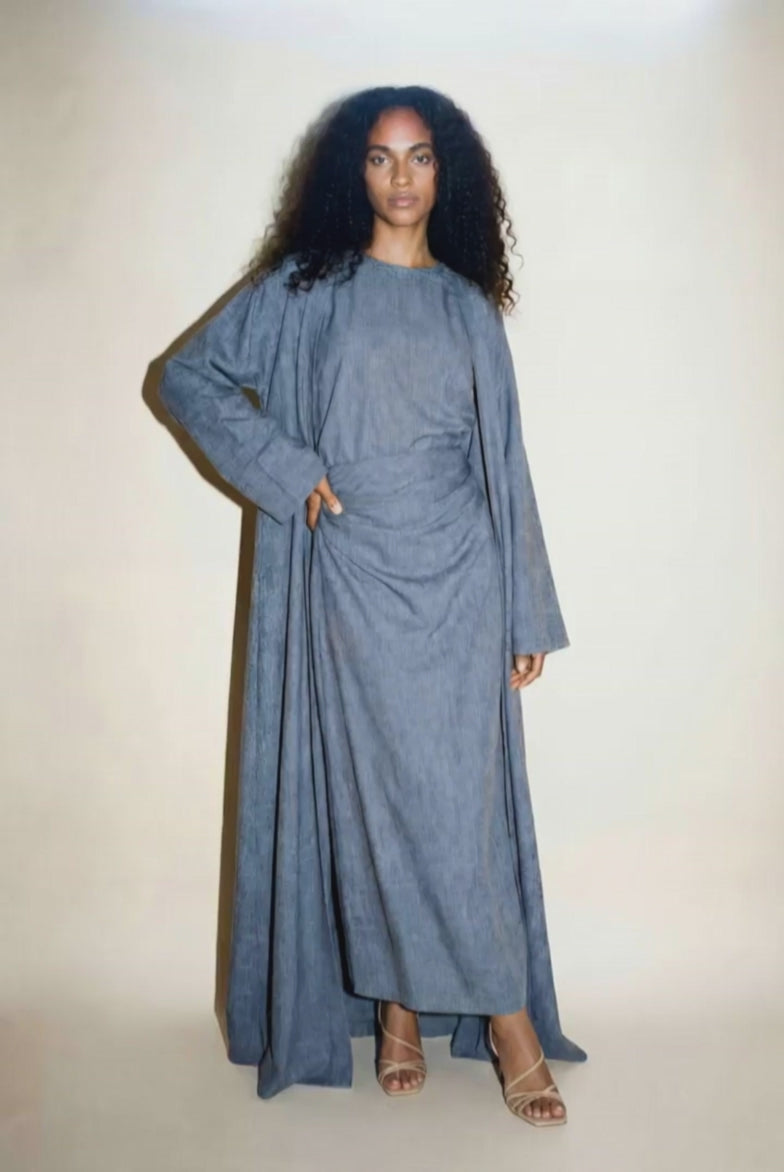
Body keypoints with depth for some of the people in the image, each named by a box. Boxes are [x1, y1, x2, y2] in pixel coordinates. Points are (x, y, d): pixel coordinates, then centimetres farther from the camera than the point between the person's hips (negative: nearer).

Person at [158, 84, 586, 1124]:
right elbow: (190, 377, 6)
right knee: (369, 786, 2)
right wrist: (287, 469, -7)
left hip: (456, 575, 2)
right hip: (350, 577, -1)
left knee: (463, 790, 1)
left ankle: (503, 1013, 12)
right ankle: (397, 1006, 17)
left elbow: (504, 460, 11)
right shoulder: (307, 288, 6)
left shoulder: (469, 306, 12)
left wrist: (530, 613, 7)